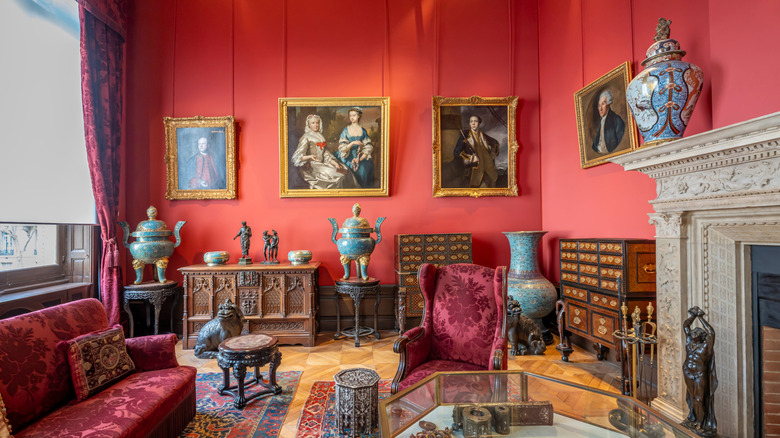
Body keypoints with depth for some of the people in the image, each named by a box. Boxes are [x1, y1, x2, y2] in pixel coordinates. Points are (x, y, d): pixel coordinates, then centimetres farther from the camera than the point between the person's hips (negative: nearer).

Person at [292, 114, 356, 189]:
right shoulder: (306, 137, -5)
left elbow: (325, 153, 15)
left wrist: (334, 162, -3)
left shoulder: (320, 136, 17)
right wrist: (310, 157, -32)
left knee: (344, 170, -9)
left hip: (321, 164, 7)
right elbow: (297, 156, -13)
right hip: (311, 166, -7)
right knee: (334, 175, -27)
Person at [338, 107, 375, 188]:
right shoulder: (346, 130, 4)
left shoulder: (363, 130, 9)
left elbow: (368, 146, 4)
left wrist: (361, 158, -11)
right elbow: (342, 147, -1)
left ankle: (365, 187, -9)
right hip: (348, 156, -1)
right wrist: (353, 143, -19)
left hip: (360, 155, 2)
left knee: (368, 164, -23)